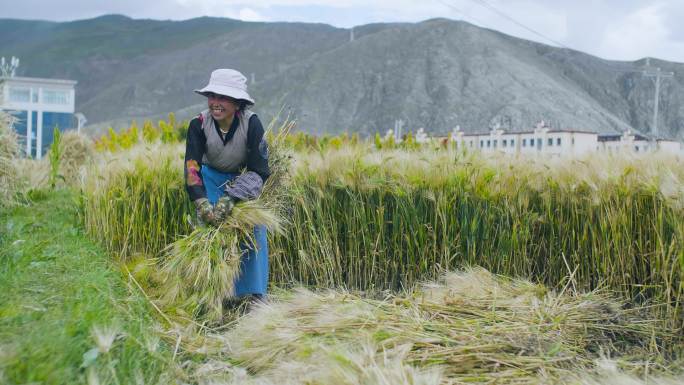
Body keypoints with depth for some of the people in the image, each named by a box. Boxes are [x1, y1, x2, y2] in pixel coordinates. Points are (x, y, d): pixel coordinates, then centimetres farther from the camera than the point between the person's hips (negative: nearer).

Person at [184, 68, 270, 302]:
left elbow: (259, 171, -28)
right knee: (210, 227, -7)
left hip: (246, 180, -1)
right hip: (212, 178, 1)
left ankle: (253, 293, 4)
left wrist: (230, 199, -38)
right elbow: (191, 168, -26)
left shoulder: (251, 123, -28)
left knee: (253, 230, -8)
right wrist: (202, 203, -41)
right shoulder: (199, 125, -22)